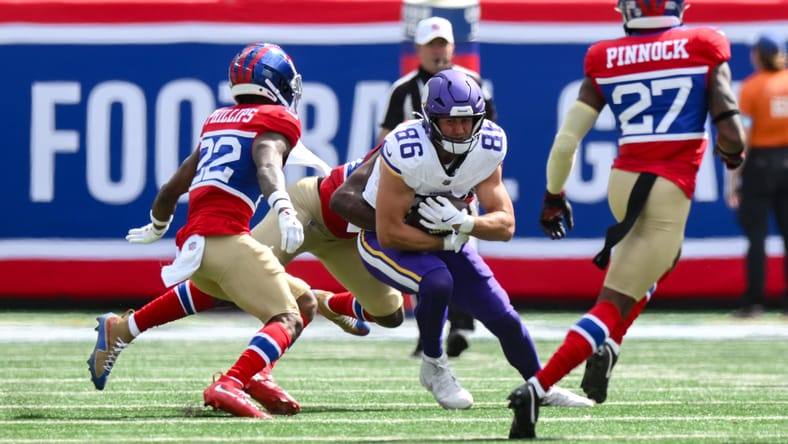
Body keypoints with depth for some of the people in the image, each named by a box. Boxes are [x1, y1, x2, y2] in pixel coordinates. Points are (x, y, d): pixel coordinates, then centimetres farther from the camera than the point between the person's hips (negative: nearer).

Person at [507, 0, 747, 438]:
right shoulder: (704, 50, -3)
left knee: (664, 255, 35)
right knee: (613, 302, -4)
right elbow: (730, 133, -9)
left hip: (623, 183, 4)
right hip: (670, 192, -4)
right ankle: (537, 387, -20)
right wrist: (733, 153, 14)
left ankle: (605, 347, 19)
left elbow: (567, 140, 1)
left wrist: (555, 195, 16)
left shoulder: (605, 61, 4)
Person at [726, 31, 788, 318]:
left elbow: (743, 135, -10)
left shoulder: (752, 86, -8)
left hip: (760, 164, -3)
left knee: (756, 235, 0)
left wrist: (732, 179, -8)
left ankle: (753, 302, -2)